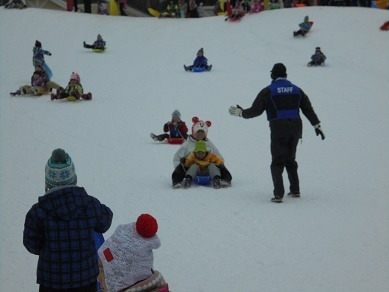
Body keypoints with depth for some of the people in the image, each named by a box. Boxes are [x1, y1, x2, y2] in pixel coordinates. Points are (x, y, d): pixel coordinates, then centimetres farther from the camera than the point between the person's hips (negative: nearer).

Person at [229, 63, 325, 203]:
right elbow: (308, 109, 12)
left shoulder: (268, 91, -2)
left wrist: (240, 112, 12)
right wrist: (317, 125, 19)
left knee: (277, 162, -1)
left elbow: (255, 110, -4)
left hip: (278, 130, -4)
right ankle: (295, 190, 22)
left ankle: (279, 194, -13)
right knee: (290, 160, 19)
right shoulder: (296, 89, 12)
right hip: (295, 128, 4)